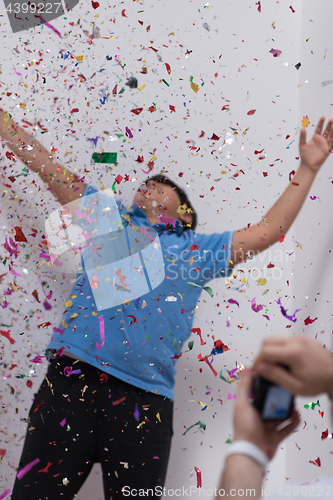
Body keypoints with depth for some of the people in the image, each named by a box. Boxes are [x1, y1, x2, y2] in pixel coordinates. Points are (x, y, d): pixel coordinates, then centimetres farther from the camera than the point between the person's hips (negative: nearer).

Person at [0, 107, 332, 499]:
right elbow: (42, 162, 20)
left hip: (145, 404, 0)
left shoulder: (197, 250, 17)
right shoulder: (106, 215, 19)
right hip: (71, 382, 0)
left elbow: (269, 230, 16)